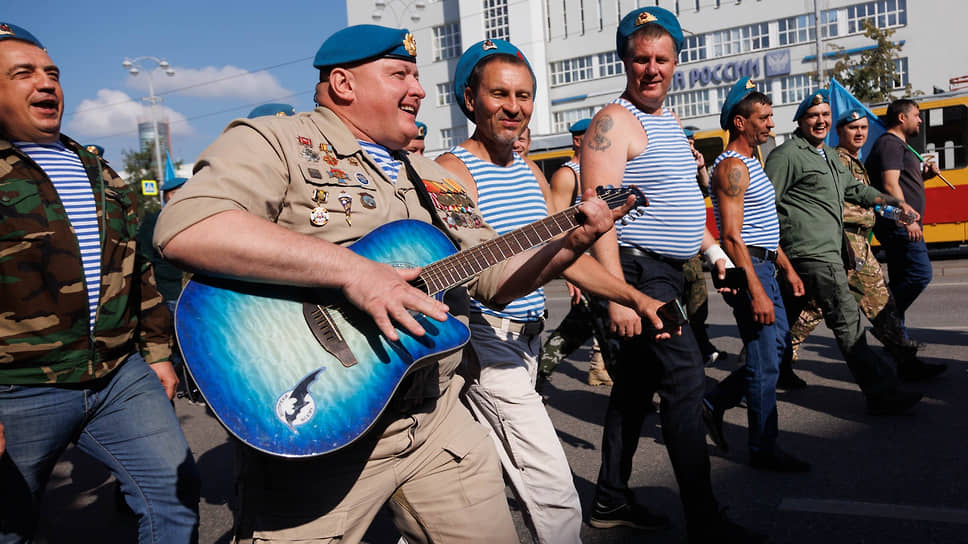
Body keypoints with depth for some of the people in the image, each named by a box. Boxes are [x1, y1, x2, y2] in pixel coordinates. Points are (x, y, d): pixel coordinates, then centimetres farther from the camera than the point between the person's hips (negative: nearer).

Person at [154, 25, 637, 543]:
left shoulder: (434, 180, 16)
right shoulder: (273, 143, -7)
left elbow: (494, 277, 18)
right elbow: (183, 229, -25)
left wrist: (571, 242, 1)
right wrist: (351, 270, -30)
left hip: (436, 419, 7)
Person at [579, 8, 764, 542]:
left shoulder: (669, 121, 17)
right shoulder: (614, 122, -12)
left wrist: (713, 249, 23)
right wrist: (617, 292, -27)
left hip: (665, 272, 9)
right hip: (640, 272, -9)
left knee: (635, 387, 12)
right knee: (685, 383, -8)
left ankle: (611, 501, 23)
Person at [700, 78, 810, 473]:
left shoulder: (751, 163, 18)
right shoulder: (731, 167, -15)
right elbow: (732, 237, -22)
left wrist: (787, 268, 21)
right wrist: (756, 292, -26)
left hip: (764, 268, 10)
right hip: (746, 269, -10)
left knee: (778, 343, 15)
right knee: (764, 361, -3)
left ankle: (715, 402, 23)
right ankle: (764, 450, 9)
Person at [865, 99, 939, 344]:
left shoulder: (898, 145, 25)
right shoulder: (890, 143, -8)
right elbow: (890, 185, -19)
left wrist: (924, 174, 14)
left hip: (902, 225, 11)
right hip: (899, 225, -11)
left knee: (901, 281, 9)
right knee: (920, 273, -16)